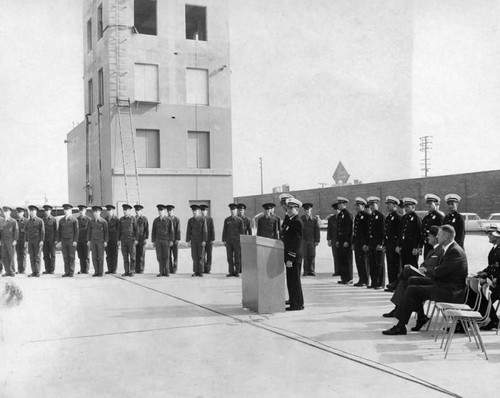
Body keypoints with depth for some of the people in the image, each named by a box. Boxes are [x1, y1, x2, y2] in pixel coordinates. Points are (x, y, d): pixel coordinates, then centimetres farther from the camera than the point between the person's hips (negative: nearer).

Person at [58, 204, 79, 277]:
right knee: (65, 257, 3)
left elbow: (77, 231, -4)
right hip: (64, 241, 4)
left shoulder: (74, 220, -2)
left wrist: (75, 241, -11)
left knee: (71, 257, -1)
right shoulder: (61, 220, 11)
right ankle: (67, 272, 7)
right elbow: (59, 231, 14)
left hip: (71, 241, -4)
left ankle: (71, 272, 3)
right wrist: (59, 241, 7)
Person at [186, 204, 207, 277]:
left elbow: (205, 231, -8)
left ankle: (200, 272, 3)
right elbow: (188, 231, 3)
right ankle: (196, 272, 8)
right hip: (193, 240, 3)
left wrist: (204, 241, -15)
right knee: (194, 256, 1)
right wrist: (188, 241, -4)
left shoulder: (203, 220, -5)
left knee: (200, 256, -2)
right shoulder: (190, 220, 3)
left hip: (201, 240, -3)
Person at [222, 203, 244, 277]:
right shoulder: (227, 220, 9)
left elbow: (242, 231, 3)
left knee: (237, 257, 0)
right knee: (229, 257, 2)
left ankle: (237, 272, 6)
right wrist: (224, 240, 4)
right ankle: (231, 272, 8)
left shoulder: (239, 220, 3)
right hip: (229, 241, 2)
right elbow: (224, 230, 9)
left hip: (237, 241, -2)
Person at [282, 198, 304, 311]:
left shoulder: (297, 222, -16)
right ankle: (293, 301, 24)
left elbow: (297, 242, -21)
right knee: (291, 280, 15)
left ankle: (297, 304, 3)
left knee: (294, 281, -4)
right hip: (290, 256, 10)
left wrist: (290, 258, -22)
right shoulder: (291, 221, 16)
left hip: (294, 257, -10)